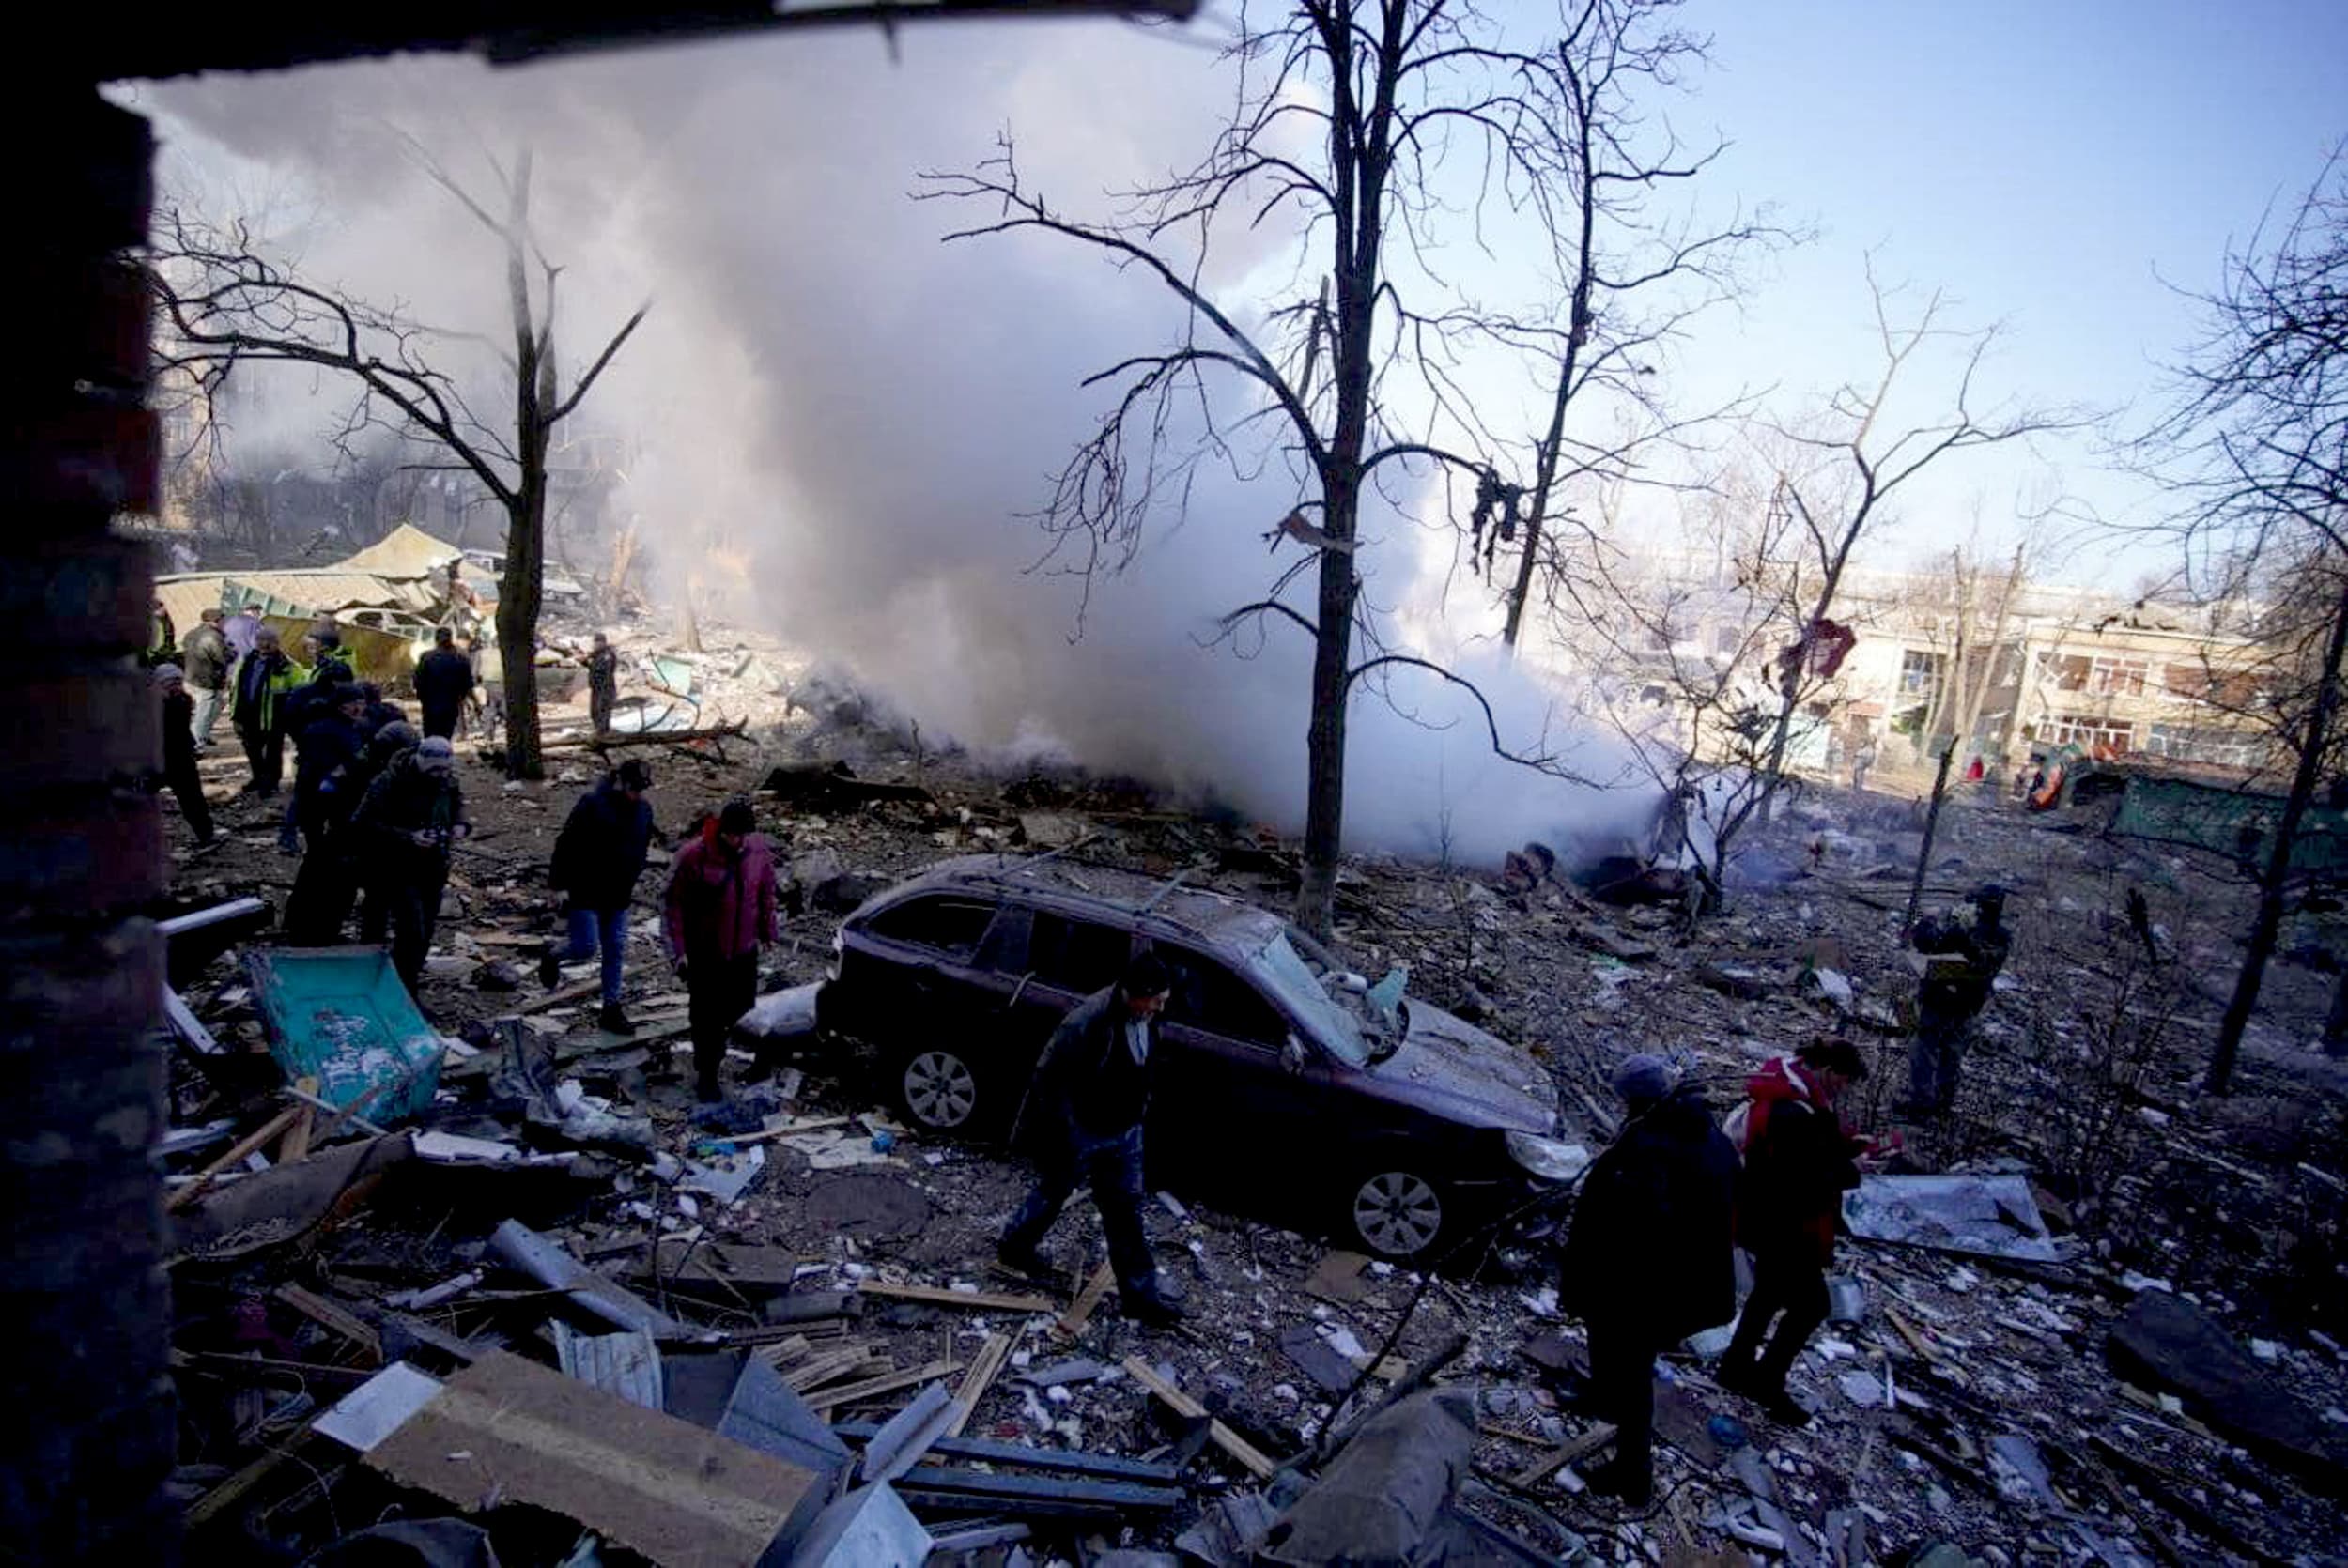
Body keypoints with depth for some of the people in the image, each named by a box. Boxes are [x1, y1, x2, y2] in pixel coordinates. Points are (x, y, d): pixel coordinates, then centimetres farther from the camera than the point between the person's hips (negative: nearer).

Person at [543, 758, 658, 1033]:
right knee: (586, 945, -7)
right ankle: (552, 955, 28)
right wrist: (559, 885, -13)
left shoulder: (643, 809, 3)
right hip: (585, 892, -6)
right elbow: (566, 846, -14)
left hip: (618, 896, 6)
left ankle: (611, 1008, 17)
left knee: (616, 950, 8)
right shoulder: (592, 804, -16)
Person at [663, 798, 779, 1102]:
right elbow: (674, 906, -13)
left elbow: (767, 893, 6)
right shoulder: (693, 856, -20)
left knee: (742, 1008, 17)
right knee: (706, 1017, 6)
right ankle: (706, 1076, 22)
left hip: (744, 950, 4)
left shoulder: (759, 849, -8)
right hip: (704, 954, -4)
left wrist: (767, 931, 11)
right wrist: (678, 951, -13)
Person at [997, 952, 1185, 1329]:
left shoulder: (1145, 1018, -9)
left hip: (1124, 1132, 6)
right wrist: (1059, 1134, -19)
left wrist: (1139, 1112, 16)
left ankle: (1139, 1292, 26)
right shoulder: (1087, 1022, -33)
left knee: (1126, 1209, 13)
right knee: (1052, 1194, 19)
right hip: (1080, 1134, -6)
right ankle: (1014, 1246, 47)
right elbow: (1049, 1078, -25)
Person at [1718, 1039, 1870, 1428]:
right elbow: (1806, 1183, -30)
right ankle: (1767, 1383, 19)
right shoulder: (1793, 1115, -32)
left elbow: (1816, 1145, 14)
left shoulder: (1795, 1091, 0)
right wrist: (1850, 1171, -18)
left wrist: (1851, 1144, -1)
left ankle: (1736, 1366, 39)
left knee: (1770, 1291, 25)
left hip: (1771, 1221, 10)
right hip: (1784, 1229, -10)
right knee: (1810, 1306, 6)